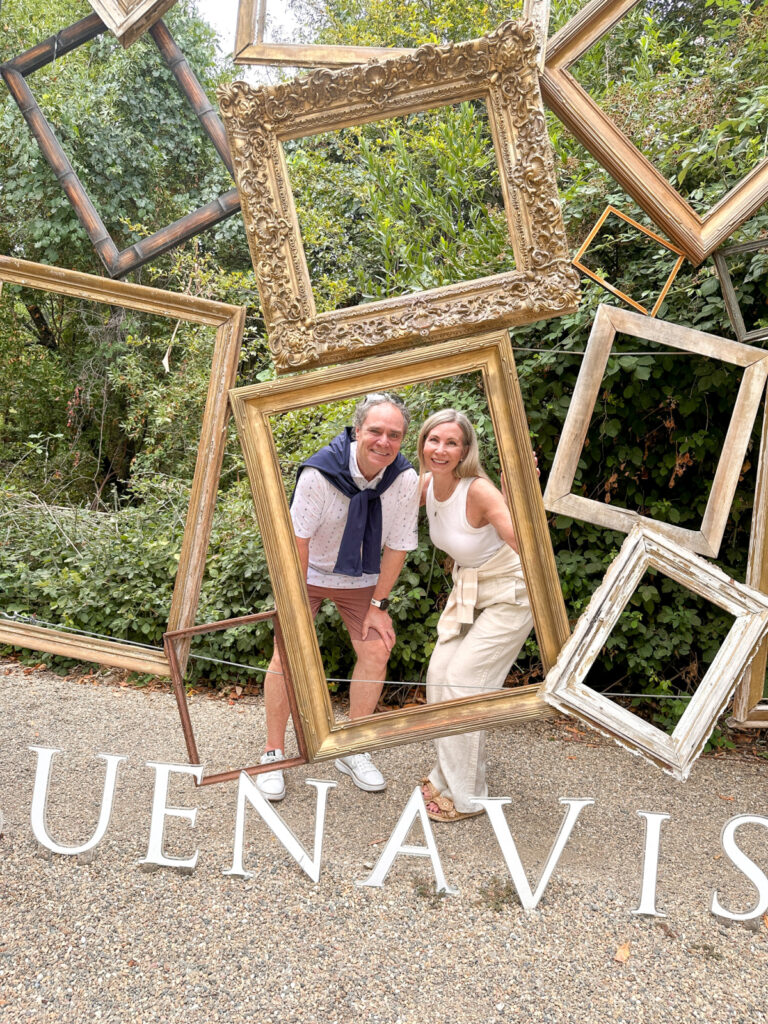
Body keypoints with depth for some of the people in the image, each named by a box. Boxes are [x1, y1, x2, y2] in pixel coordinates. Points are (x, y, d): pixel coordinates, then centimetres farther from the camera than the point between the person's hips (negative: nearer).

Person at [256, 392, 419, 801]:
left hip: (360, 578, 3)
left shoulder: (406, 480, -22)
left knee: (376, 650, -6)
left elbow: (397, 546, -11)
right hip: (308, 571, -2)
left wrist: (378, 605, -6)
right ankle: (273, 754, 9)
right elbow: (297, 538, -21)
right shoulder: (318, 472, -30)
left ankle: (352, 751, 13)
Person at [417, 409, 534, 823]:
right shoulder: (426, 484, -7)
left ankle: (464, 795, 7)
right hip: (466, 592, 7)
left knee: (462, 679, -9)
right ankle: (450, 774, 25)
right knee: (439, 672, 3)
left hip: (509, 594, -7)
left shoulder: (478, 491, -29)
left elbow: (525, 543, -39)